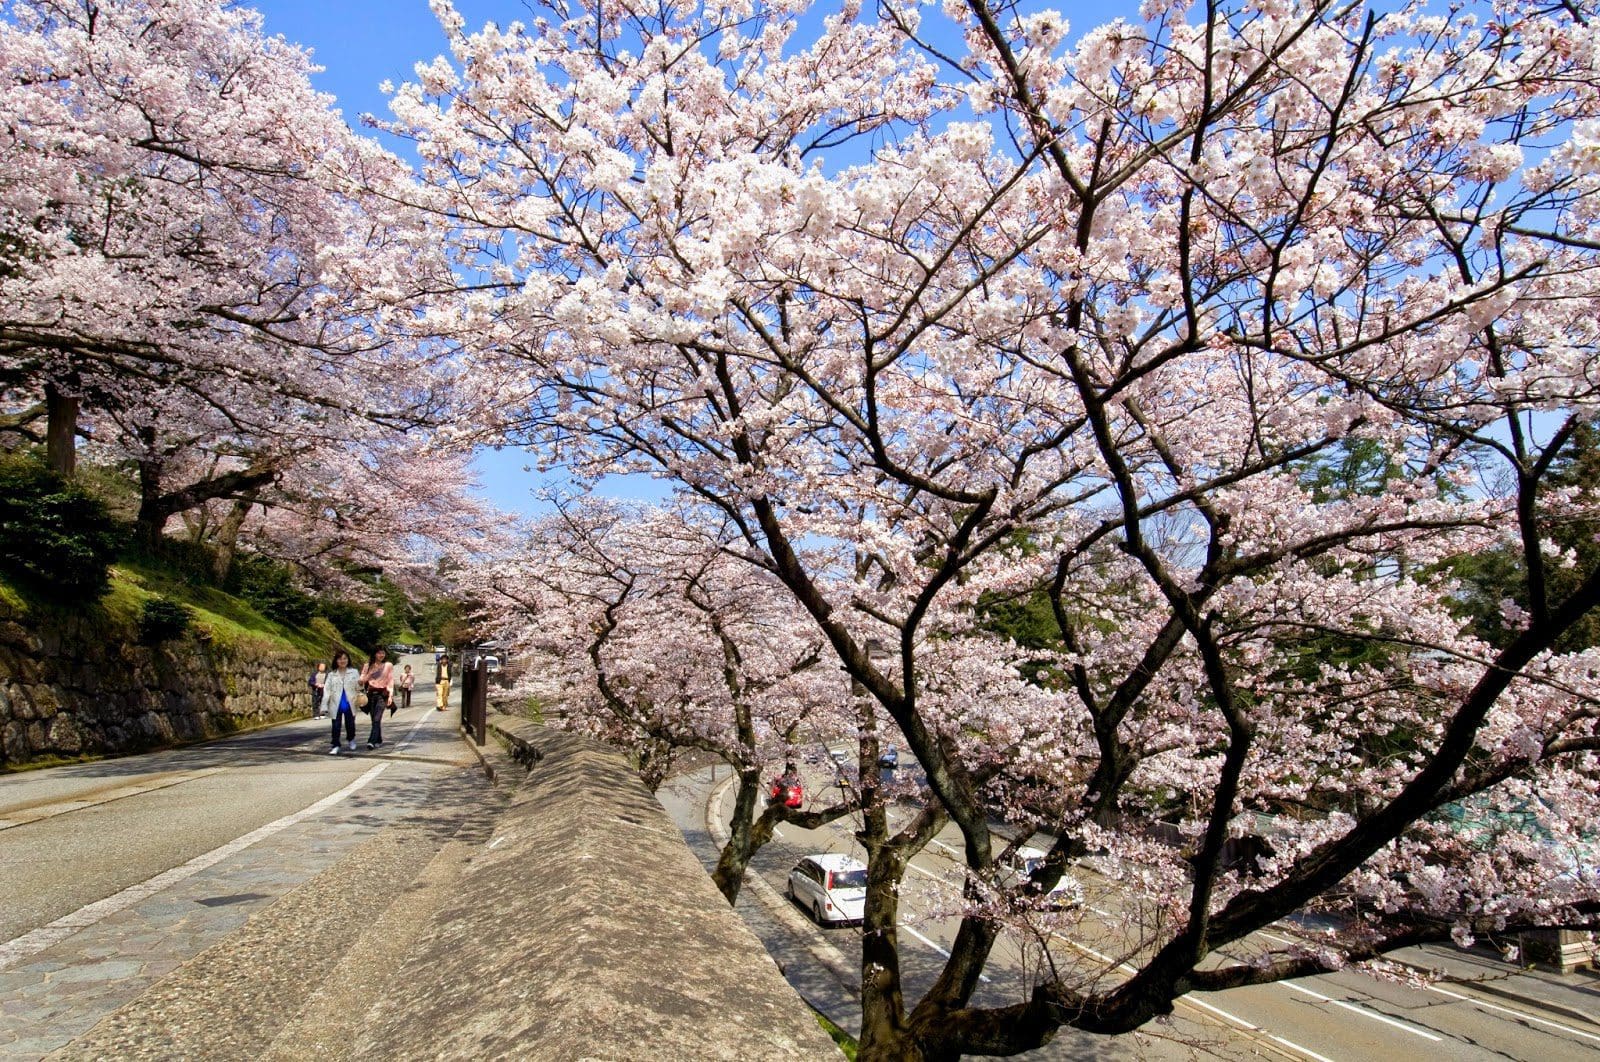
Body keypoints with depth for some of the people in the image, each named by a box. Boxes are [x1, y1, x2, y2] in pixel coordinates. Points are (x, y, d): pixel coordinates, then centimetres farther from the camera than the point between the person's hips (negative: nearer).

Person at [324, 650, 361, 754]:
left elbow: (358, 688, 3)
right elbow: (327, 689, 2)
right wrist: (324, 705, -4)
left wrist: (360, 684, -22)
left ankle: (350, 740, 34)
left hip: (349, 704, 0)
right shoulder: (332, 674, 4)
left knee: (350, 725, 9)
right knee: (336, 726, -2)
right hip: (336, 704, 0)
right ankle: (335, 746, 5)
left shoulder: (354, 672, 4)